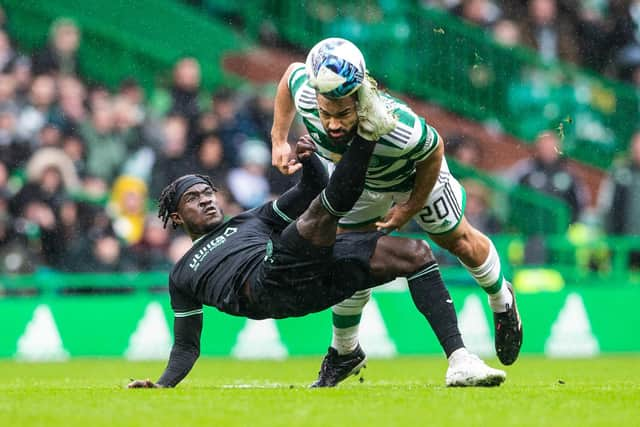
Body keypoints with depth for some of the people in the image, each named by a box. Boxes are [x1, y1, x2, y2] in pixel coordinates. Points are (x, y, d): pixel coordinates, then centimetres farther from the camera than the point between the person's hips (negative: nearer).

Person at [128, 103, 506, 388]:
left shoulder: (254, 219, 38)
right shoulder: (183, 275, 32)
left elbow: (313, 190, 28)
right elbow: (187, 346, 29)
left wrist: (308, 161, 5)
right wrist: (164, 384, 10)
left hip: (313, 273, 4)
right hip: (263, 283, -4)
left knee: (415, 253, -8)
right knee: (320, 213, -27)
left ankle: (460, 362, -19)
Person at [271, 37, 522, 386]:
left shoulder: (400, 129, -49)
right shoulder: (306, 98, -39)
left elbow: (434, 150, -25)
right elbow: (292, 72, -13)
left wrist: (410, 207, -17)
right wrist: (279, 141, -14)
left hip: (414, 173, -3)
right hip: (358, 182, 3)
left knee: (458, 241, 18)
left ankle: (502, 302, 48)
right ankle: (344, 351, 26)